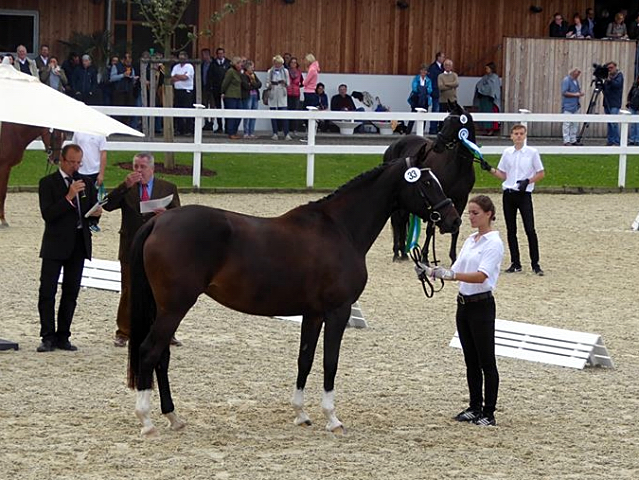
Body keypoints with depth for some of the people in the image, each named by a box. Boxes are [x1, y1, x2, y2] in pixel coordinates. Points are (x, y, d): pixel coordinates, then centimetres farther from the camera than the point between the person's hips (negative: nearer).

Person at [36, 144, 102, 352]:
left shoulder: (86, 183, 12)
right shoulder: (48, 183, -4)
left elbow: (92, 211, 19)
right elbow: (48, 214, -14)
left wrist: (96, 212, -5)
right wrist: (69, 197, -21)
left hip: (79, 244, 5)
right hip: (56, 245, -5)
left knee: (71, 292, 6)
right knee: (47, 291, -9)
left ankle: (63, 337, 11)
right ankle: (48, 338, -6)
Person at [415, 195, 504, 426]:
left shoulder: (493, 243, -13)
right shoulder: (470, 241, 13)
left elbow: (480, 276, -25)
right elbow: (456, 271, 12)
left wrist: (450, 274, -36)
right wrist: (431, 272, -5)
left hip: (482, 305, -8)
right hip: (464, 304, 8)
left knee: (486, 361, -2)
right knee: (471, 361, 13)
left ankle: (489, 413, 2)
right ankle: (475, 407, 21)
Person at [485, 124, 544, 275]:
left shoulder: (532, 152, 0)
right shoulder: (507, 153, 9)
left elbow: (541, 173, 3)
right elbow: (503, 175, 13)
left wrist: (527, 181, -12)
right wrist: (489, 169, -2)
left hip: (524, 194, -4)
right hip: (508, 193, 4)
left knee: (530, 229, -9)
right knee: (511, 230, 5)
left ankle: (535, 264, -4)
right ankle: (515, 263, 12)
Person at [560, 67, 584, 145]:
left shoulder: (576, 81, 16)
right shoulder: (566, 80, -10)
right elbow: (564, 92, -17)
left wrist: (580, 93, 4)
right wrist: (575, 94, -18)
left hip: (575, 106, 9)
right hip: (568, 106, -9)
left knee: (574, 124, 10)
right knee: (567, 124, -7)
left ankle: (573, 140, 15)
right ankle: (566, 141, -7)